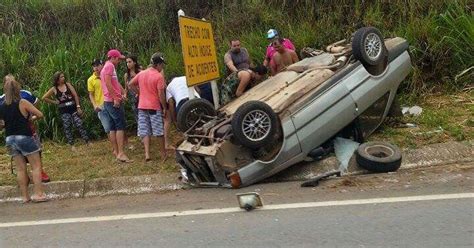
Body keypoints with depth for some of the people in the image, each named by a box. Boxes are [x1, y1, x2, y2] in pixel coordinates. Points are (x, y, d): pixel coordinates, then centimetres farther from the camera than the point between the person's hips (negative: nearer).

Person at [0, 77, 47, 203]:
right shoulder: (23, 103, -8)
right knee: (36, 165, 3)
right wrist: (31, 119, 9)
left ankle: (25, 196, 14)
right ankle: (38, 194, -2)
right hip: (24, 137, -5)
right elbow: (40, 114, -9)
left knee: (20, 168, 11)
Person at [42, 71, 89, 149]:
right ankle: (72, 145, 10)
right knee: (67, 128, 3)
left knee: (79, 125, -4)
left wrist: (78, 107, -6)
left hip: (73, 108, 0)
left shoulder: (68, 85, 3)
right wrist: (54, 102, 2)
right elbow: (44, 98, 7)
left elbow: (75, 95, 0)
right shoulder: (54, 89, 0)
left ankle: (87, 142, 0)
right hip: (64, 111, 0)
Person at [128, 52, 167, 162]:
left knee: (145, 131, 6)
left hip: (142, 106, 5)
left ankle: (147, 154, -3)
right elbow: (161, 94, -15)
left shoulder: (141, 73, 5)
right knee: (158, 131, 7)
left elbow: (130, 84, 14)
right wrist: (164, 107, -6)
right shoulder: (159, 76, -13)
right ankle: (163, 153, 17)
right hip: (154, 107, -4)